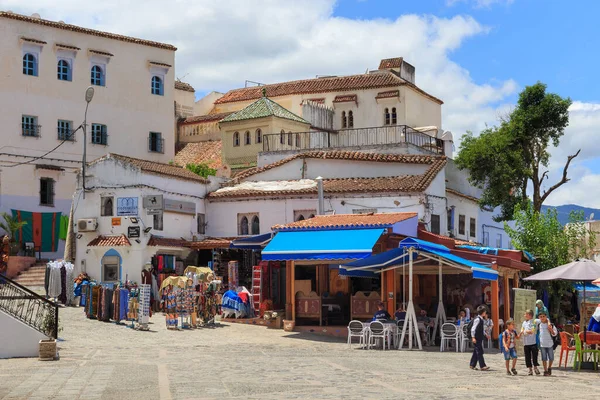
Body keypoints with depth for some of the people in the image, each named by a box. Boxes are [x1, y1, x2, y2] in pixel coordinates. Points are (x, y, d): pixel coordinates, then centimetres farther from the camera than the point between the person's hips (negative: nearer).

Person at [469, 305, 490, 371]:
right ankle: (482, 366, -9)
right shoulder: (477, 319, -16)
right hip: (476, 338, -10)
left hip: (480, 338, 10)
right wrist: (473, 337, -24)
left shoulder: (481, 319, 13)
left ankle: (472, 365, 20)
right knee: (479, 352, -9)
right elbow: (473, 328, -20)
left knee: (476, 352, 13)